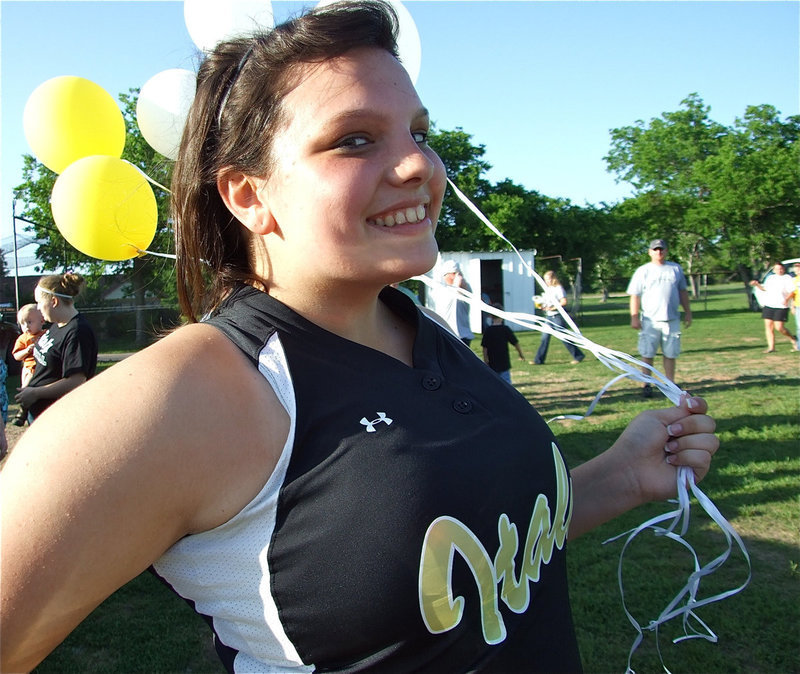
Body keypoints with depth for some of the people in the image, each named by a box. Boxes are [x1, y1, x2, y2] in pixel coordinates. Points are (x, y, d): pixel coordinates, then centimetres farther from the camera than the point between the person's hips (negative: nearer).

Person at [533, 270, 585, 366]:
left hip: (557, 316, -8)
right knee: (544, 338, 4)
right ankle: (539, 360, 6)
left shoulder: (558, 288, -10)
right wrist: (541, 306, 2)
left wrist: (552, 308, -21)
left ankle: (578, 356, 9)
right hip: (549, 316, 8)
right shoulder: (547, 289, 14)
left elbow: (564, 302, -19)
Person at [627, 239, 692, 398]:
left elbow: (683, 292, 18)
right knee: (647, 354, -1)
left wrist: (688, 312, 15)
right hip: (650, 320, -3)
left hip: (672, 319, 3)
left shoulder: (676, 268, 11)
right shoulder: (643, 271, 2)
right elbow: (635, 296, -1)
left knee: (670, 354, 7)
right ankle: (647, 385, 7)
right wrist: (634, 317, -8)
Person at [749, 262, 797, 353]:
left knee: (779, 327, -9)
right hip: (768, 305, 6)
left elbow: (792, 291, -9)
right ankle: (771, 347, 7)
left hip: (781, 307, -6)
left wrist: (787, 299, -27)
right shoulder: (770, 278, 14)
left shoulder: (787, 278, -3)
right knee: (768, 326, 1)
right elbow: (764, 288, 29)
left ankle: (793, 340, 16)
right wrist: (757, 284, 12)